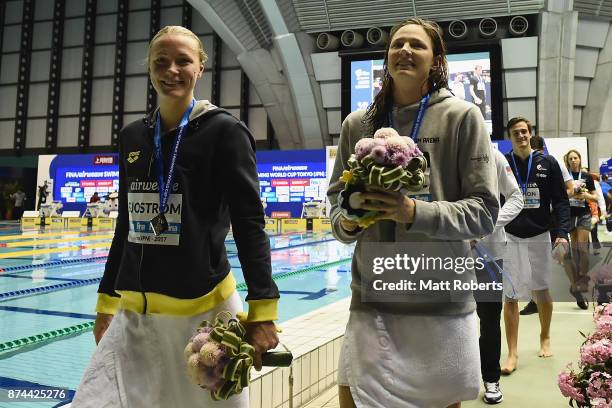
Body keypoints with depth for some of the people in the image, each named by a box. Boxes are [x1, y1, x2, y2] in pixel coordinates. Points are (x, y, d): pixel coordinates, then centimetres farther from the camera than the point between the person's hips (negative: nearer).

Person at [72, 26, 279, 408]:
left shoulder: (224, 130, -5)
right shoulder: (132, 137, 10)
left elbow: (250, 224, -9)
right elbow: (126, 226, 16)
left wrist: (262, 311, -15)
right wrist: (107, 300, 16)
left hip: (204, 309, -4)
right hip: (134, 314, 5)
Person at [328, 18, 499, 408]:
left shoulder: (463, 117, -2)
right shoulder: (357, 124, 6)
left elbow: (485, 211, -6)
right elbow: (336, 198, 12)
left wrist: (415, 213, -21)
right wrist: (346, 222, -10)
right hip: (371, 300, 2)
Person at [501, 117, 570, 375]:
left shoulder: (548, 163, 3)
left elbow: (560, 201, 2)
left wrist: (562, 232, -10)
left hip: (539, 236, 1)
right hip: (510, 237, -1)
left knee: (542, 291, 11)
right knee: (510, 296, -2)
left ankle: (545, 338, 36)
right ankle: (512, 353, 7)